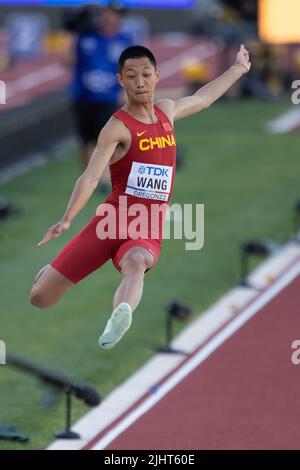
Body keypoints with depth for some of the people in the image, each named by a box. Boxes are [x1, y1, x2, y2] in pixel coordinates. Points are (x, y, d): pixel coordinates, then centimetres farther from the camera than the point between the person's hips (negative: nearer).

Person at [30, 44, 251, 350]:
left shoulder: (166, 112, 14)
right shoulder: (118, 127, -7)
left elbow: (204, 97, 36)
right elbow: (91, 176, -20)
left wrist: (239, 68, 48)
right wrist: (67, 219, -35)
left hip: (148, 234, 3)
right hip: (111, 222, -3)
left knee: (135, 263, -37)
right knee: (40, 298, -1)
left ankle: (119, 321, -68)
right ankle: (50, 271, 38)